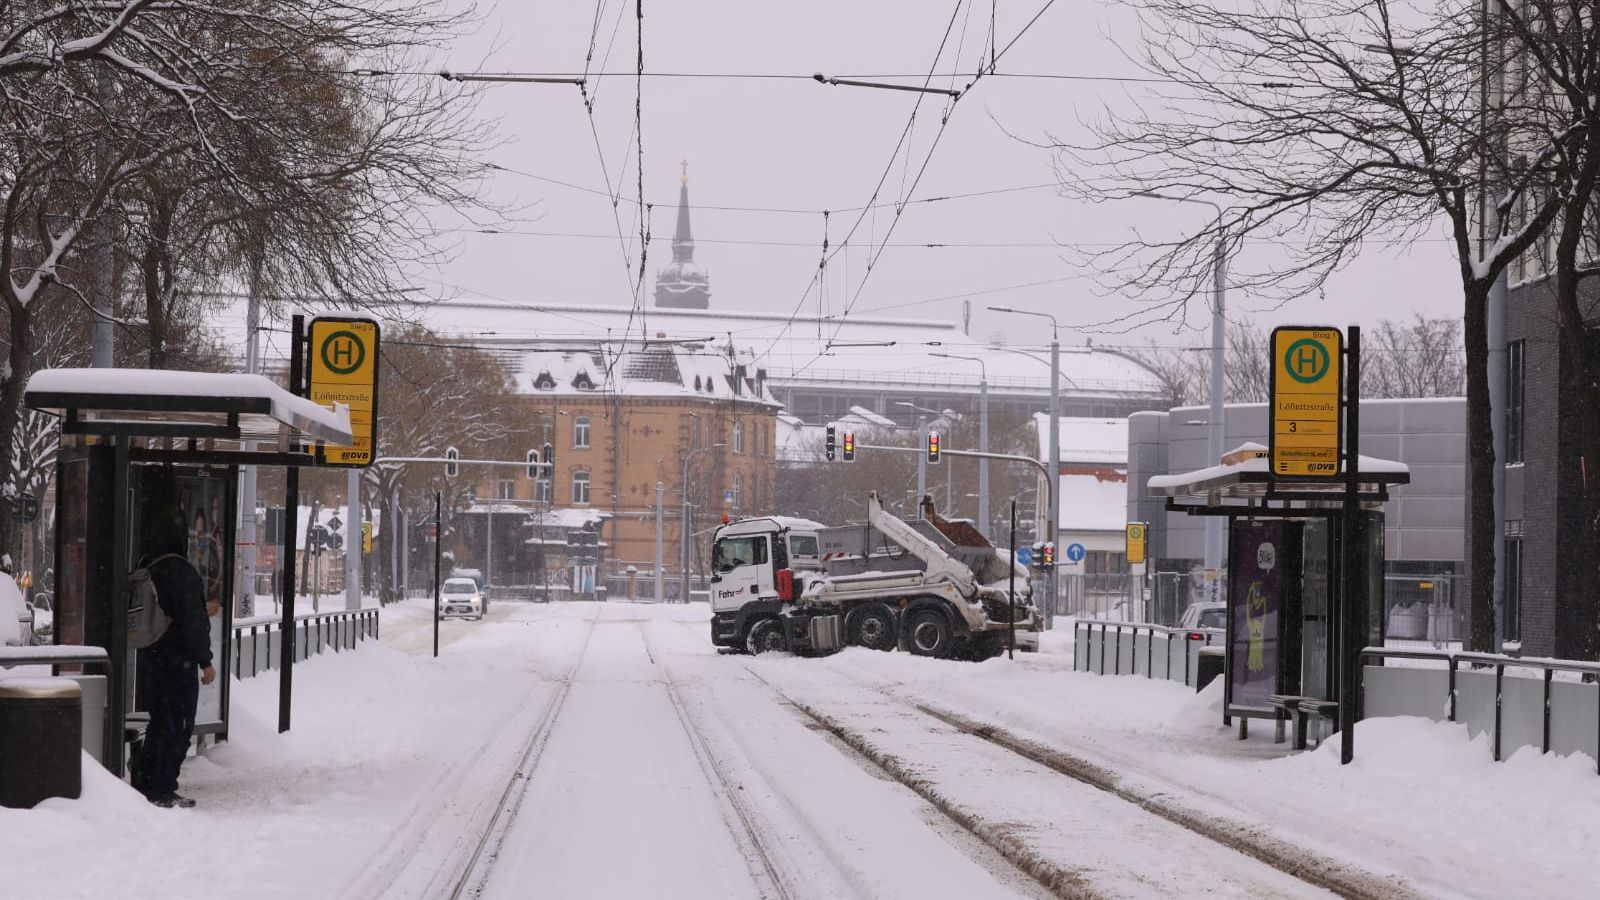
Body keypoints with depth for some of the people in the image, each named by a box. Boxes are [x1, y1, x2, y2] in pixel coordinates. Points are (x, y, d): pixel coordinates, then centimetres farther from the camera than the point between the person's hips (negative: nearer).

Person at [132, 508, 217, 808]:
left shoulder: (145, 570, 8)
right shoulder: (182, 572, -17)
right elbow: (193, 621, -18)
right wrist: (205, 661, -13)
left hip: (149, 657, 8)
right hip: (178, 660, -8)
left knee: (159, 722, 19)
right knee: (177, 727, -2)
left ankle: (143, 783, 21)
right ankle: (164, 790, -4)